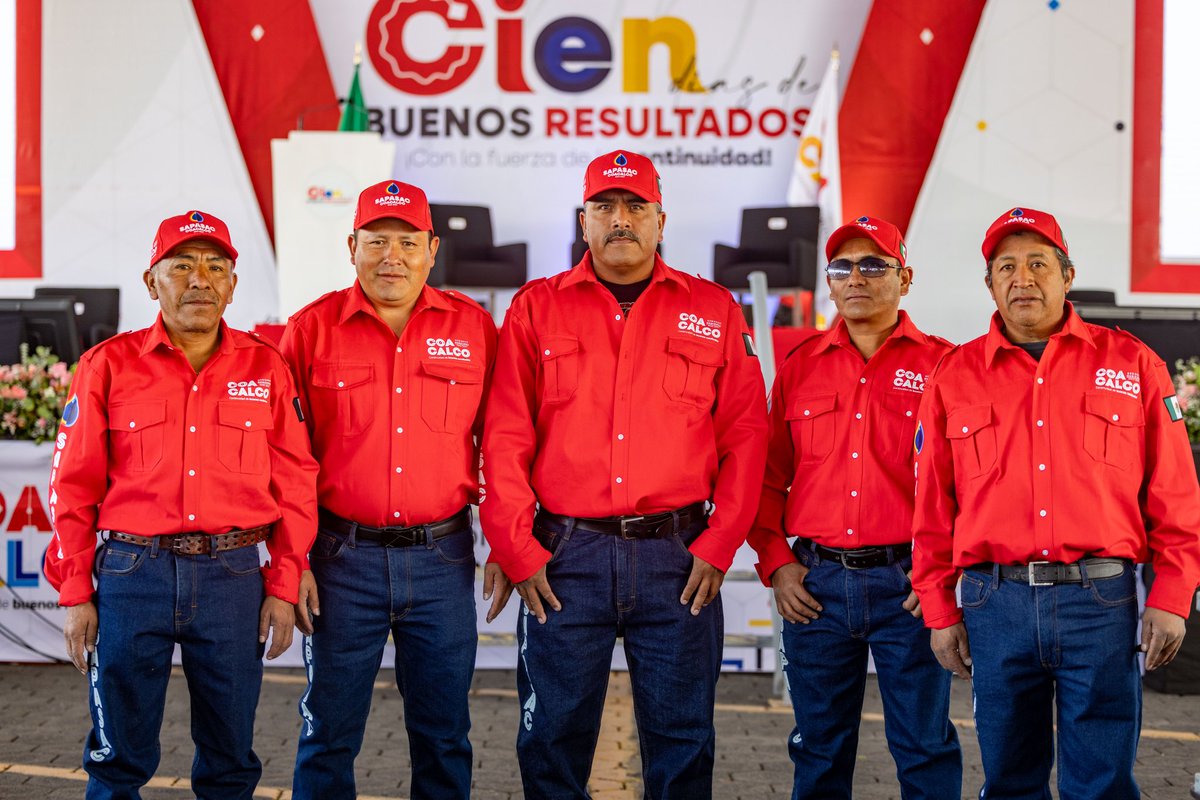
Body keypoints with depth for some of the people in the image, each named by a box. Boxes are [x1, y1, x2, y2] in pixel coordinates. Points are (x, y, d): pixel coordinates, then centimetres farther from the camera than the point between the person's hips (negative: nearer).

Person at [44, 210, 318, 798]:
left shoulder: (266, 368, 6)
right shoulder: (108, 366, 2)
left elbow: (295, 483, 7)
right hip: (133, 573, -1)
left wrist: (283, 587, 2)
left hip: (233, 576, 1)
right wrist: (75, 594, 0)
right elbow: (74, 486, 3)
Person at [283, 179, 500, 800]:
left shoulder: (474, 327, 4)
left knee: (443, 736, 9)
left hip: (442, 558, 1)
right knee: (328, 733, 7)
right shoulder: (312, 329, 1)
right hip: (343, 557, -1)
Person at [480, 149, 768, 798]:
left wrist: (718, 546, -2)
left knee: (682, 741, 6)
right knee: (553, 738, 6)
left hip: (677, 556, 0)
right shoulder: (536, 308, 7)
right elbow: (505, 440, 3)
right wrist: (518, 550, -3)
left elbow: (745, 435, 5)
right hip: (565, 556, 0)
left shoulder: (712, 311, 8)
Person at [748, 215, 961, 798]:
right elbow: (767, 476, 14)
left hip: (909, 584, -2)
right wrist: (775, 564, 4)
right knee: (820, 751, 10)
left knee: (925, 748, 2)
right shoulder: (799, 367, 11)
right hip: (815, 583, 3)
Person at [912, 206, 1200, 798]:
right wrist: (940, 611, 6)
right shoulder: (955, 377, 8)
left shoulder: (1131, 364, 6)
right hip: (996, 602, 1)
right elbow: (933, 507, 9)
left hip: (1102, 599, -1)